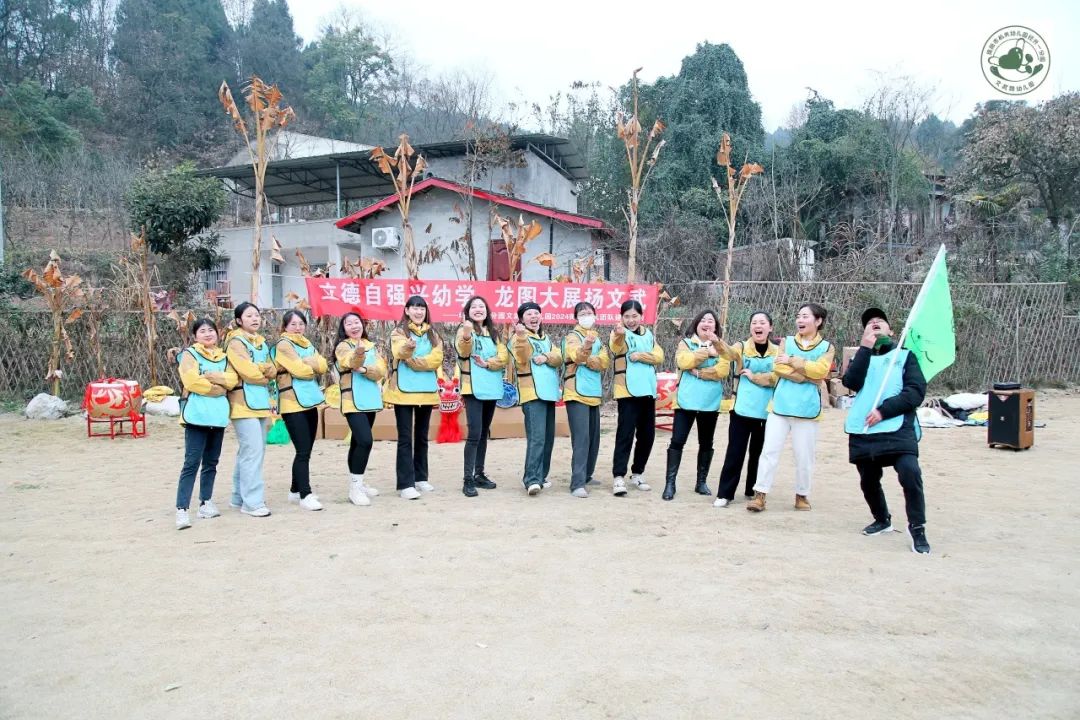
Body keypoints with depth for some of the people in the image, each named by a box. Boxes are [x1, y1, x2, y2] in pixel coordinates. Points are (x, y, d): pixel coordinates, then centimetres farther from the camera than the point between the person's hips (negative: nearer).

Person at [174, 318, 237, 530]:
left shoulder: (223, 357, 17)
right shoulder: (189, 354, 1)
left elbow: (232, 379, 2)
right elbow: (191, 381, -13)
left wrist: (211, 376, -11)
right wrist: (218, 387, -6)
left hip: (218, 415, 6)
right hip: (197, 415, -6)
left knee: (211, 462, 11)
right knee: (192, 463, -11)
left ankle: (206, 502, 21)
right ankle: (182, 509, -12)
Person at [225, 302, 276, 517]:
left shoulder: (262, 342, 17)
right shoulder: (236, 342, -7)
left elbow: (273, 370, 10)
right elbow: (249, 372, -16)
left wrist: (262, 368, -11)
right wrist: (265, 374, 1)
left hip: (261, 402, 8)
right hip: (244, 403, -8)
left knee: (252, 451, 12)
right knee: (253, 451, -13)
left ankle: (240, 496, 22)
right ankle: (252, 502, -10)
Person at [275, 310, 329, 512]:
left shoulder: (307, 344, 17)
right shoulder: (283, 345, -6)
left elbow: (322, 366, 4)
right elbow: (299, 370, -17)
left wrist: (307, 362, -12)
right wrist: (314, 366, 1)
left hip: (310, 402, 8)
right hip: (293, 404, -8)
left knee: (305, 450, 12)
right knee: (303, 451, -10)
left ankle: (296, 491, 23)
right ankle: (305, 495, -8)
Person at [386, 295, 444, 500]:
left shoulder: (432, 334, 12)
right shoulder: (399, 332, -1)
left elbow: (436, 359, -4)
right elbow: (400, 353, -23)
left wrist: (412, 361, -14)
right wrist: (408, 347, -45)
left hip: (427, 391, 4)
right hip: (404, 391, -4)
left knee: (422, 436, 13)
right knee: (405, 438, -6)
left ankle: (420, 478, 24)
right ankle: (405, 484, -6)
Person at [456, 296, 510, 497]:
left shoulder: (493, 333, 14)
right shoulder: (464, 330, -3)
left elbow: (504, 358, 4)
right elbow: (463, 352, -24)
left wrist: (487, 363, -14)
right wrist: (467, 334, -43)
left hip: (491, 388, 6)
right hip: (474, 389, -6)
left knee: (484, 433, 12)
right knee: (474, 434, -13)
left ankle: (479, 474, 22)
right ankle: (468, 480, -11)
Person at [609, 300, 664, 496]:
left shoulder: (648, 334, 14)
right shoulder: (619, 334, -5)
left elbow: (659, 357, 1)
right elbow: (616, 347, -29)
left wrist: (640, 356, -15)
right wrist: (619, 335, -52)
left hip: (647, 391, 6)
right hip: (627, 392, -6)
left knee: (647, 435, 10)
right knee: (625, 434, -10)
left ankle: (637, 474, 23)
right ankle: (619, 477, -8)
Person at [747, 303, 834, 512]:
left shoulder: (826, 347, 6)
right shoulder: (787, 341, 10)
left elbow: (820, 370, -12)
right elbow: (779, 368, -6)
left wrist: (793, 361, -12)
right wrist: (808, 376, -12)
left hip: (807, 408, -1)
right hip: (780, 405, 1)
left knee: (804, 456, 7)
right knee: (769, 450, -3)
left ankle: (802, 495, 23)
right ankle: (760, 495, 0)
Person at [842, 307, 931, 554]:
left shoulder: (905, 356, 11)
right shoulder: (861, 357, 17)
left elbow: (916, 392, -3)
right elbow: (851, 383, -4)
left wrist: (883, 410, -14)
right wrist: (865, 347, -9)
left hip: (897, 428, -3)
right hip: (862, 431, 3)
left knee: (910, 474, -20)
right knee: (868, 481, 11)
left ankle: (917, 529, -3)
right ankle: (882, 520, 37)